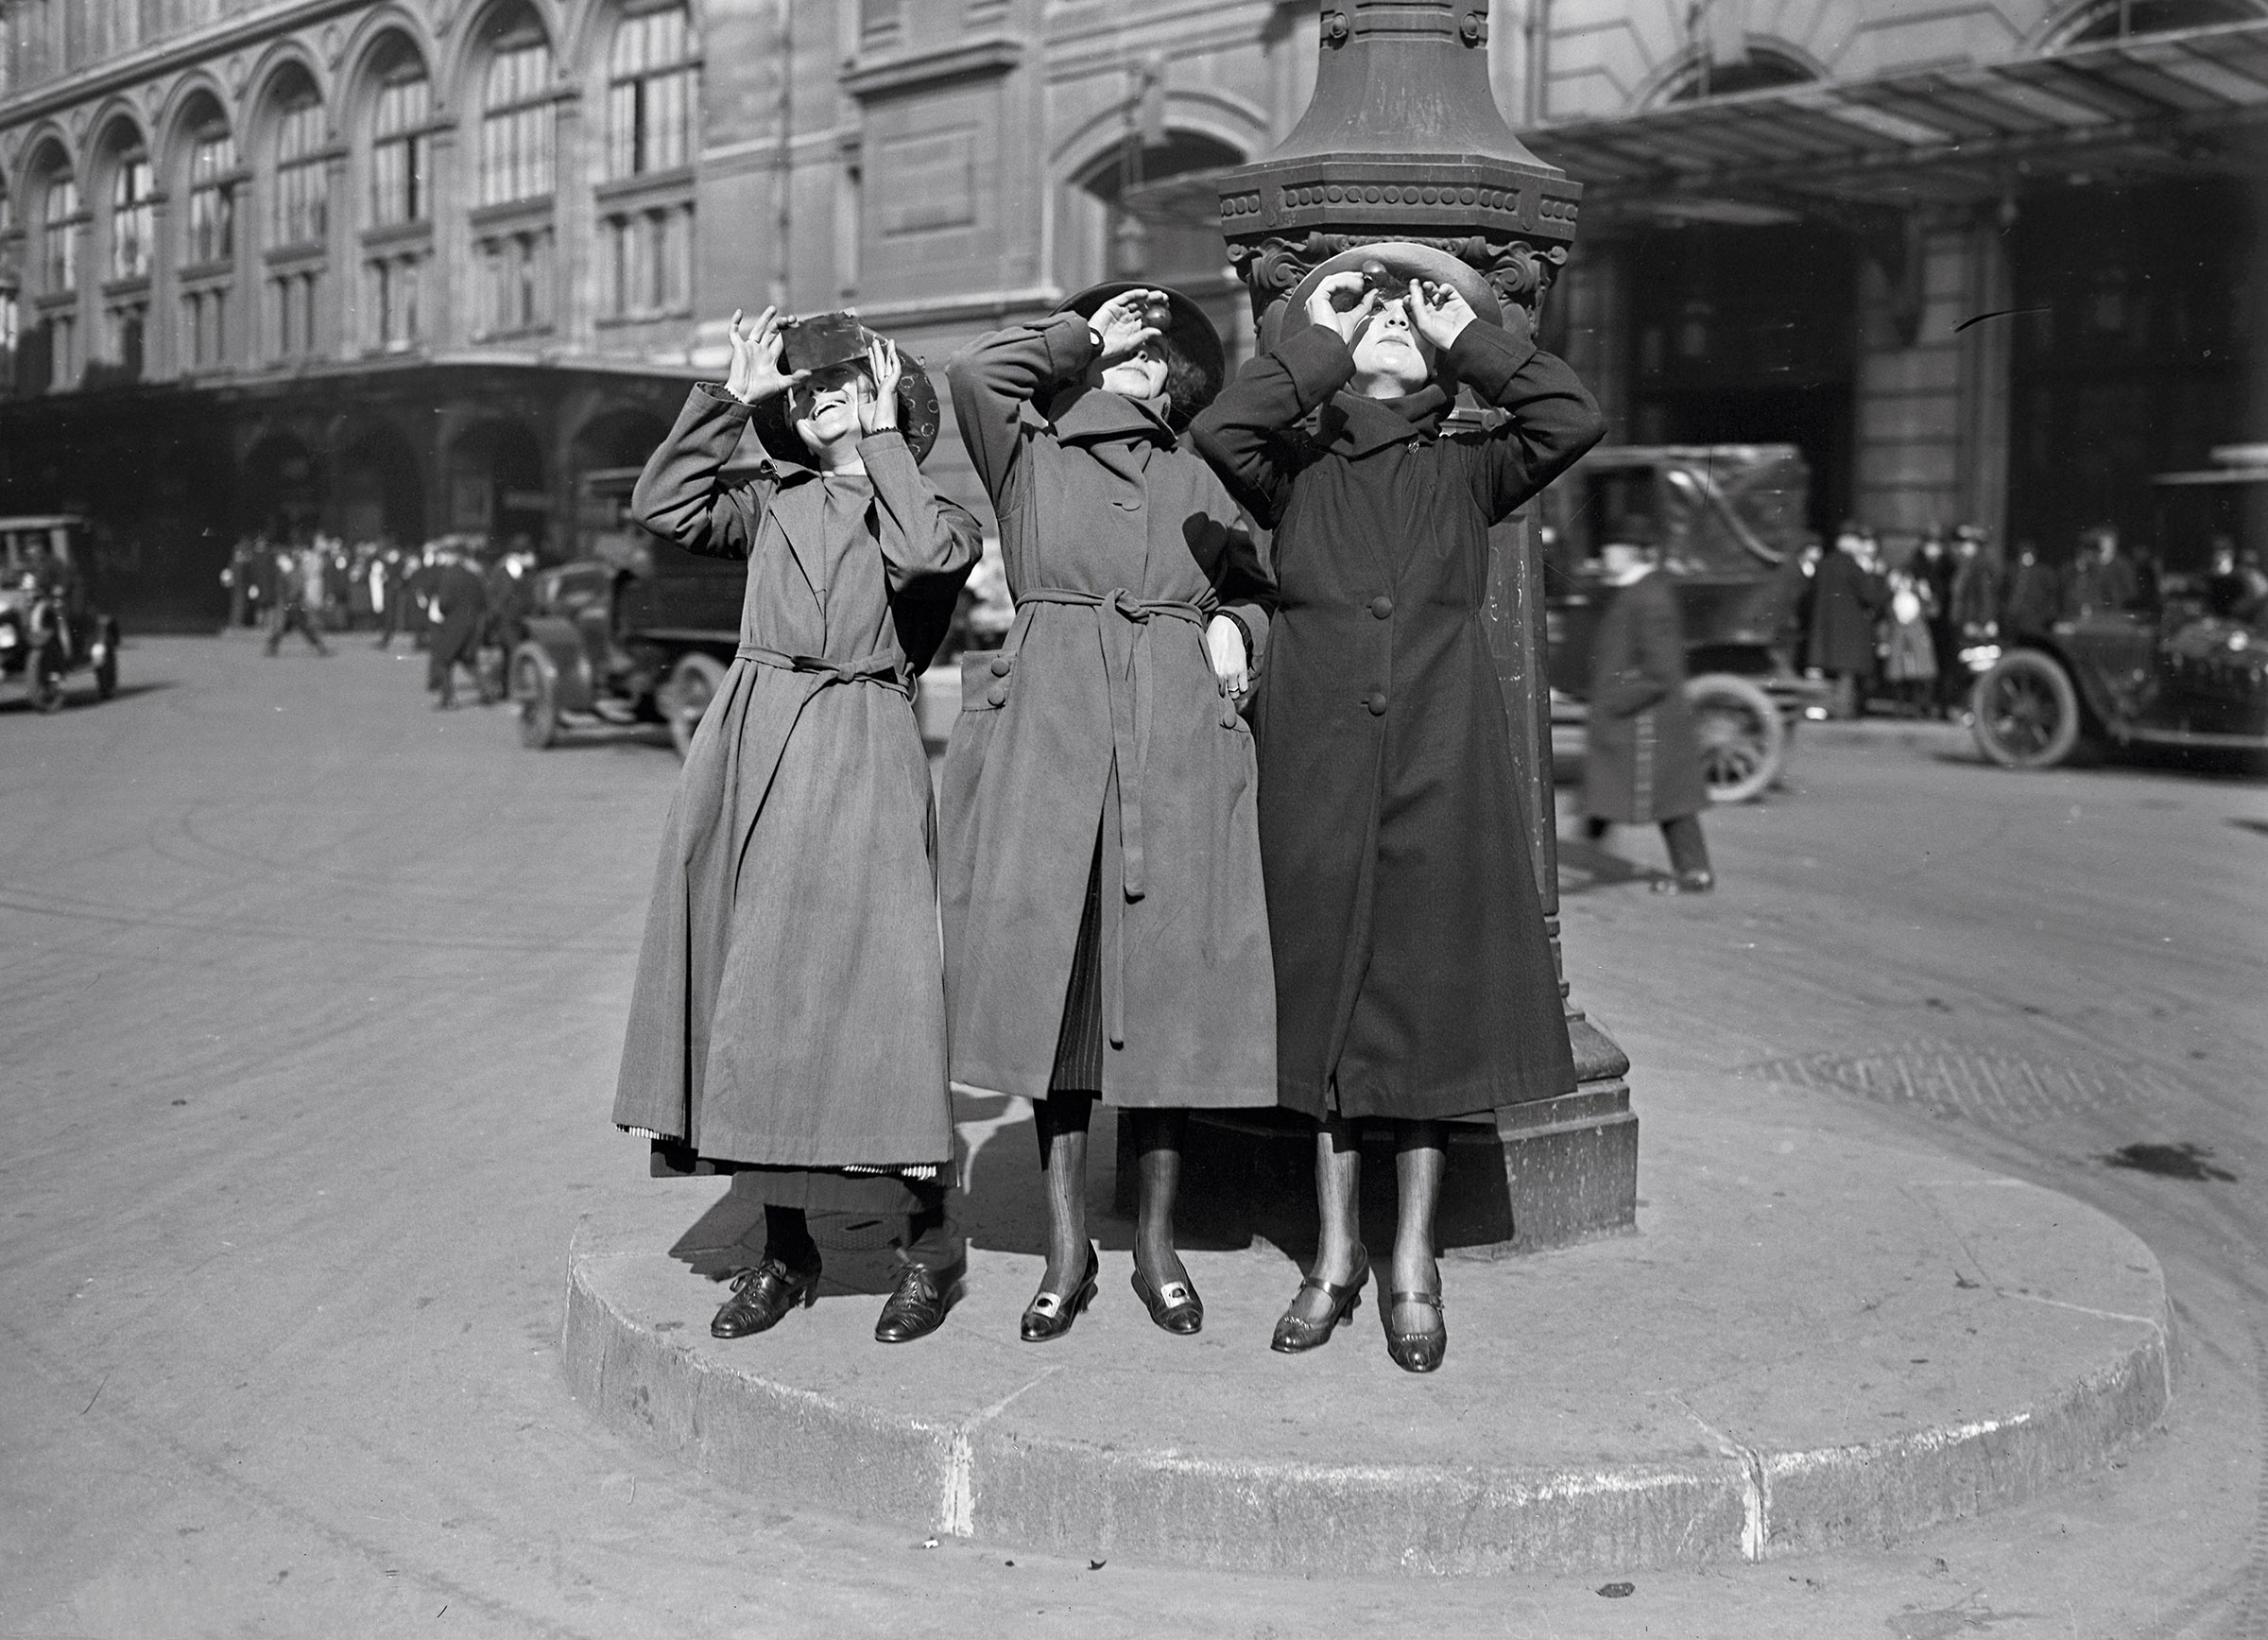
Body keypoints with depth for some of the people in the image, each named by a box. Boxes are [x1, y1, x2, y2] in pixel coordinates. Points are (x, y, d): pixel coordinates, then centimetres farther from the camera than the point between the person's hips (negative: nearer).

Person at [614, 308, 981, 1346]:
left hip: (858, 757, -5)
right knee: (749, 993, 5)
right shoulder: (773, 503, 17)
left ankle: (929, 1240, 5)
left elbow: (926, 556, -16)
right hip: (748, 746, 5)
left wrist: (881, 441, -5)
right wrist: (729, 396, 4)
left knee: (858, 986, -9)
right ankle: (783, 1250, 16)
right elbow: (662, 509, 4)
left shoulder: (931, 508, 7)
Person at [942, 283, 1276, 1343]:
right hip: (1048, 726, -2)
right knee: (1051, 973, -3)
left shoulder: (1197, 481, 20)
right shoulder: (1027, 451, 13)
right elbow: (973, 374, -6)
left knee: (1165, 977, 0)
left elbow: (1260, 588, 27)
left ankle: (1156, 1241, 12)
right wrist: (1079, 338, 7)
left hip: (1177, 734, 2)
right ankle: (1066, 1246, 7)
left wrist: (1233, 628, 6)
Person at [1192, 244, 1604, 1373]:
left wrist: (1472, 337, 3)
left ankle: (1413, 1265, 14)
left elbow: (1572, 422, -7)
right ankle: (1336, 1253, 19)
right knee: (1324, 1000, 5)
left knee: (1428, 1001, 2)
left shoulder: (1465, 471, 11)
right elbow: (1219, 430, -12)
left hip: (1442, 764, 0)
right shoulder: (1296, 469, 9)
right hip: (1317, 764, 0)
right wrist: (1317, 342, -1)